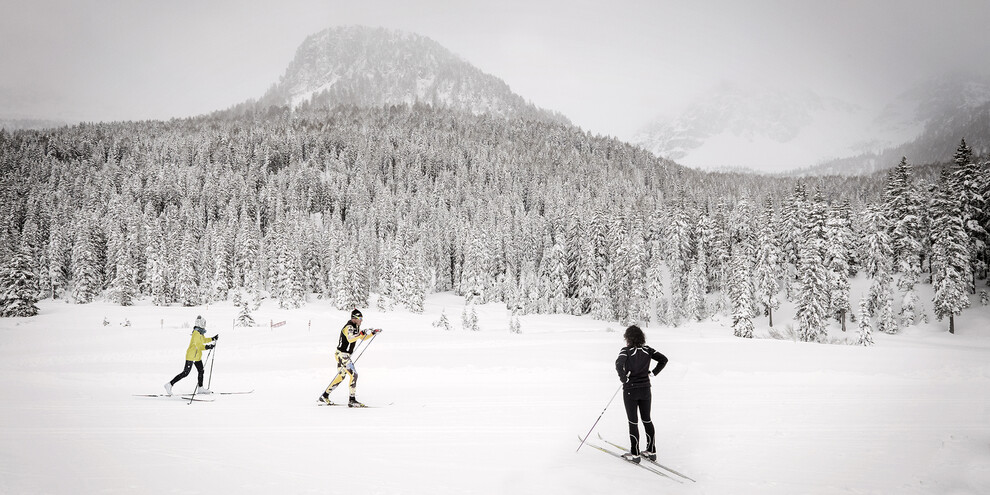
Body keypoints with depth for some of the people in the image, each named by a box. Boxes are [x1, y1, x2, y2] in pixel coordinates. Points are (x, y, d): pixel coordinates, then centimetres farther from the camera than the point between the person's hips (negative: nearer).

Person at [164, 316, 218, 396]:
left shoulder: (201, 332, 9)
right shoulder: (197, 333, -21)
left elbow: (203, 340, 28)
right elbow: (199, 346, -27)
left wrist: (213, 338, 23)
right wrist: (208, 347, -38)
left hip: (197, 356, 10)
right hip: (191, 356, -10)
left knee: (201, 371, 13)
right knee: (185, 373, -7)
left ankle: (200, 388, 24)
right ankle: (170, 384, 1)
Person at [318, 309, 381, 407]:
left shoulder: (355, 327, 13)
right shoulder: (348, 327, -17)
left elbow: (362, 338, 25)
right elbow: (350, 339, -35)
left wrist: (373, 333, 17)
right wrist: (362, 333, -37)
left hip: (345, 355, 10)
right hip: (342, 354, -10)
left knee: (340, 377, 16)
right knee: (353, 374, -13)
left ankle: (324, 396, 25)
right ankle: (352, 400, -11)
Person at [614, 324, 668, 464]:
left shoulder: (626, 350, -12)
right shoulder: (647, 350, 2)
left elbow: (619, 364, -29)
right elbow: (664, 359, 3)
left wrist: (624, 378, -16)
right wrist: (653, 373, 8)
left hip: (630, 390, -5)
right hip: (645, 389, 5)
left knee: (633, 422, 3)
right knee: (647, 420, 16)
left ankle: (634, 454, 8)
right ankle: (651, 451, 22)